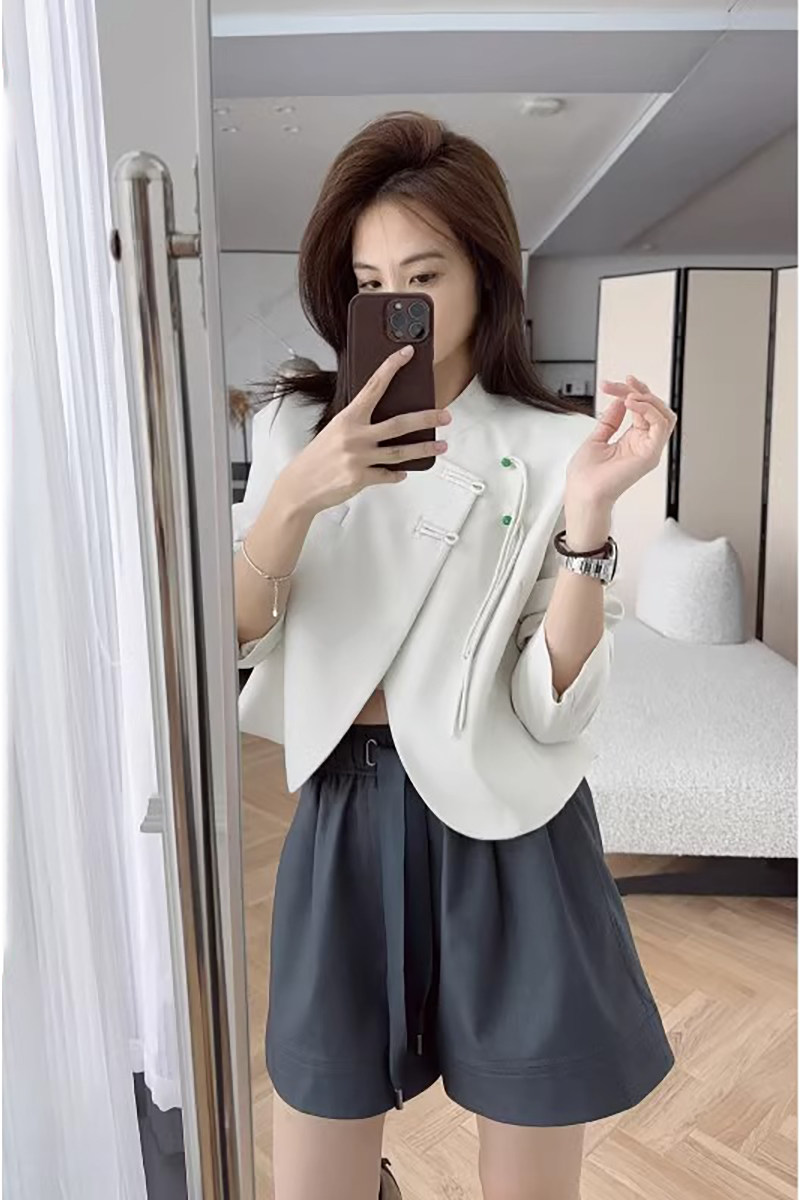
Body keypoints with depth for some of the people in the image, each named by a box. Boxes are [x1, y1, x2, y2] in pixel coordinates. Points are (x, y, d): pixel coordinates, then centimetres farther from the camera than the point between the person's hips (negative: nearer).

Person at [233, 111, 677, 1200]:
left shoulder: (553, 446, -6)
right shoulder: (299, 426, 3)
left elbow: (554, 709, -12)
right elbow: (223, 639, -6)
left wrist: (589, 509, -23)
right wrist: (298, 494, -21)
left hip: (508, 836, -1)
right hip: (344, 819, 2)